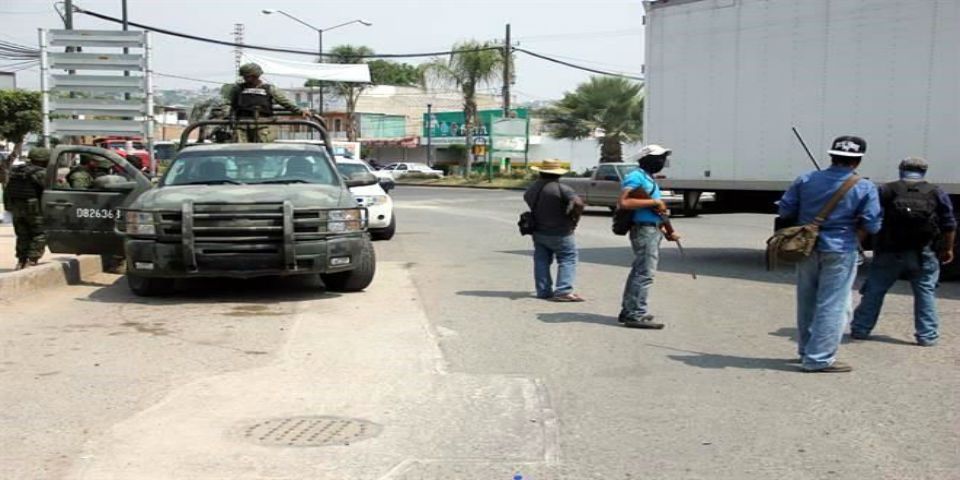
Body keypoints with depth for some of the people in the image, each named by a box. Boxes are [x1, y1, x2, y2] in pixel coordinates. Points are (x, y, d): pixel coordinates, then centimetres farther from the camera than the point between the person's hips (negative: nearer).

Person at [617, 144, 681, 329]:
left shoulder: (650, 179, 20)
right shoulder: (636, 177, -10)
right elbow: (623, 203, -23)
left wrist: (667, 232, 14)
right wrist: (653, 202, -20)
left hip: (653, 230, 10)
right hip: (645, 230, -10)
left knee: (639, 271, 14)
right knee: (645, 273, -12)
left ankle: (628, 311, 21)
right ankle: (637, 315, -11)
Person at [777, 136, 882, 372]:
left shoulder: (806, 180, 1)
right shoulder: (864, 188, -8)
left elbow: (785, 211, 3)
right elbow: (872, 225, -11)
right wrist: (854, 236, 8)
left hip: (807, 248, 5)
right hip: (840, 251, -4)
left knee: (807, 302, 16)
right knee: (832, 306, 2)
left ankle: (807, 350, 29)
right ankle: (819, 359, 2)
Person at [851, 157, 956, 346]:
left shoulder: (885, 190, 2)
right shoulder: (937, 193, 6)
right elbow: (949, 225, 5)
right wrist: (948, 249, 17)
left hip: (889, 252, 0)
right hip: (923, 254, 1)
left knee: (874, 291, 9)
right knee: (926, 293, 10)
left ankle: (860, 329, 14)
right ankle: (927, 336, 10)